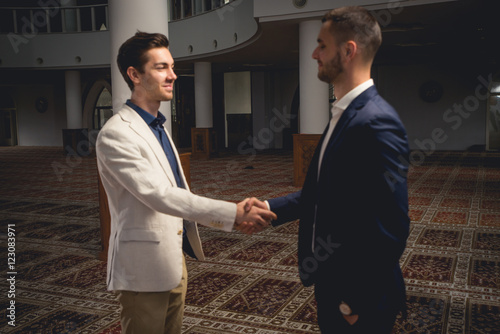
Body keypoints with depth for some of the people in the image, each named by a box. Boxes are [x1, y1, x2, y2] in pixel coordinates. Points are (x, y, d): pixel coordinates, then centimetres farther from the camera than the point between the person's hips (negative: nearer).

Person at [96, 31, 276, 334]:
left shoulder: (158, 127, 11)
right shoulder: (116, 134, -19)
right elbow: (159, 196, -27)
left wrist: (232, 218, 2)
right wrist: (233, 212, -29)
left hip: (174, 260, 8)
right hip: (145, 268, -8)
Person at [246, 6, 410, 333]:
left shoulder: (377, 122, -24)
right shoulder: (344, 114, 6)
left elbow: (391, 227, -25)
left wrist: (357, 300, -18)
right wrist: (270, 207, 2)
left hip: (359, 296, -9)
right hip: (331, 282, 9)